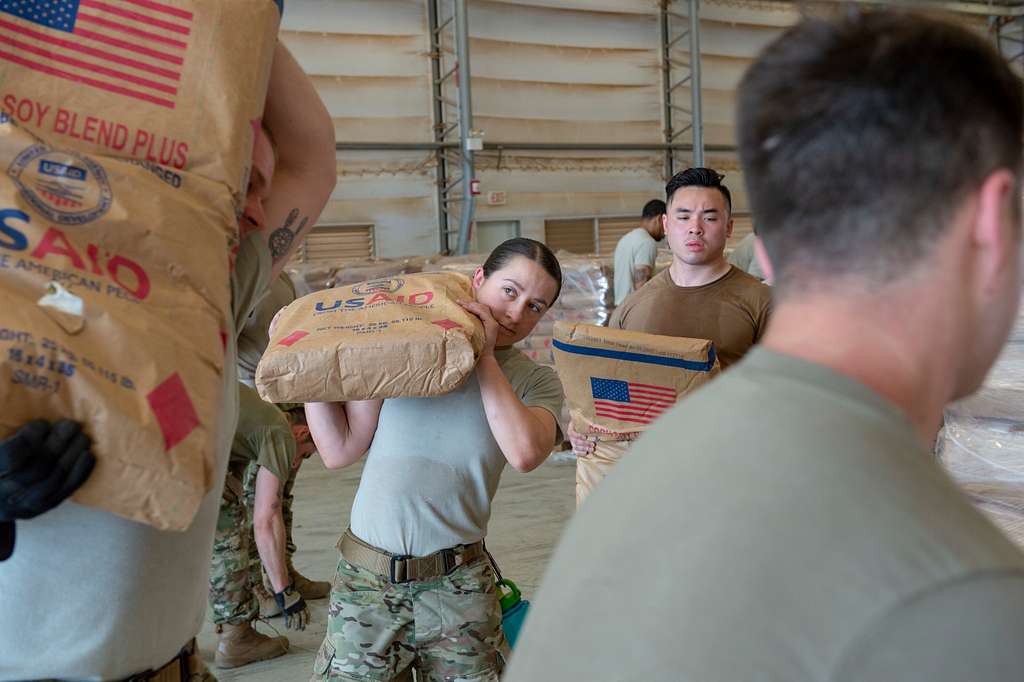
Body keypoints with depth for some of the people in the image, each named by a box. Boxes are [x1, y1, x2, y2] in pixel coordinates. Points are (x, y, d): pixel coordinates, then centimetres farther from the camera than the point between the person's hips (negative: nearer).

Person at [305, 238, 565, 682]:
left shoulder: (536, 381, 3)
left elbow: (525, 453, -19)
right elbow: (339, 451, 1)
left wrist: (485, 355, -12)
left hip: (456, 585, 0)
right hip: (365, 578, 0)